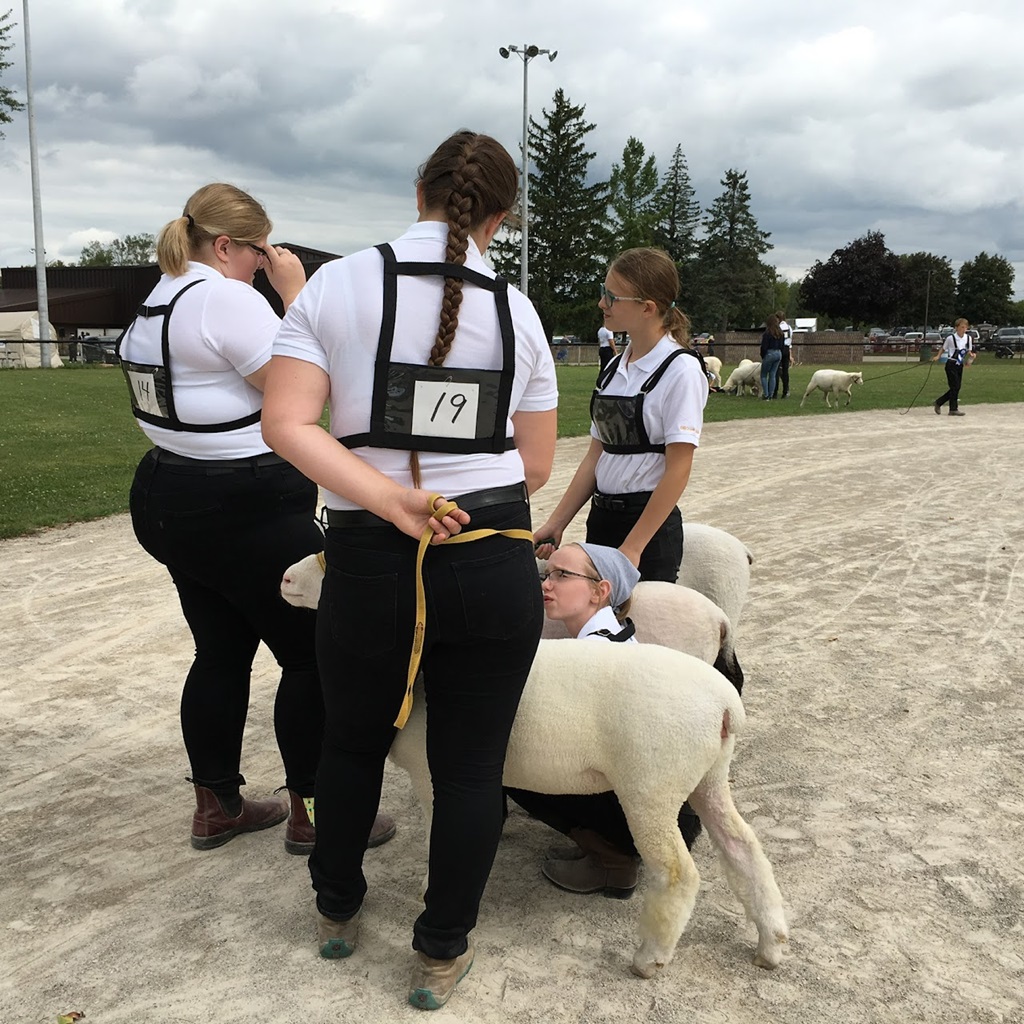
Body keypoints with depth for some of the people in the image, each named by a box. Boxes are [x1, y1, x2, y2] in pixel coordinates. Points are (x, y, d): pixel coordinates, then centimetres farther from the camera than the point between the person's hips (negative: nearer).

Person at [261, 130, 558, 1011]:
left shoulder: (339, 285, -2)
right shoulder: (515, 311, 3)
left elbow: (287, 423, -12)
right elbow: (536, 465, 7)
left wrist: (390, 500, -15)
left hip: (371, 561, 0)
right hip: (494, 563, 1)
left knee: (354, 741, 23)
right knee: (470, 762, 13)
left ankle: (337, 911, 43)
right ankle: (441, 953, 28)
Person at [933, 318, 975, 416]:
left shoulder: (969, 338, 4)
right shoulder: (950, 338, -11)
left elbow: (969, 352, 12)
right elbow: (943, 348, 2)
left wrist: (972, 355, -9)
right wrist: (938, 356, -14)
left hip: (960, 365, 6)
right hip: (951, 365, -6)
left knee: (957, 387, 7)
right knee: (954, 387, -8)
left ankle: (938, 402, 21)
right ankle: (953, 409, 0)